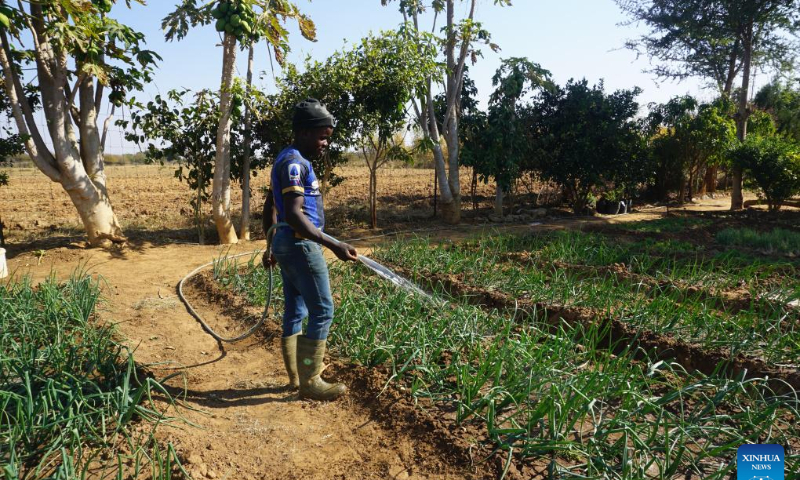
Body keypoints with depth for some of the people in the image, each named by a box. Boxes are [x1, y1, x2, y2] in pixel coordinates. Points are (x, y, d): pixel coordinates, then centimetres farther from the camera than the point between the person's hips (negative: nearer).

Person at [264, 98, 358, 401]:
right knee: (322, 311, -4)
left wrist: (273, 246, 28)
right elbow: (294, 215, -26)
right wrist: (333, 245, -31)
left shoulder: (287, 160, 16)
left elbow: (271, 208, 22)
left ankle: (297, 375, 24)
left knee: (295, 311, 14)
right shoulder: (295, 162, -16)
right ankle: (310, 383, 3)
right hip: (301, 245, -10)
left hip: (287, 244, 10)